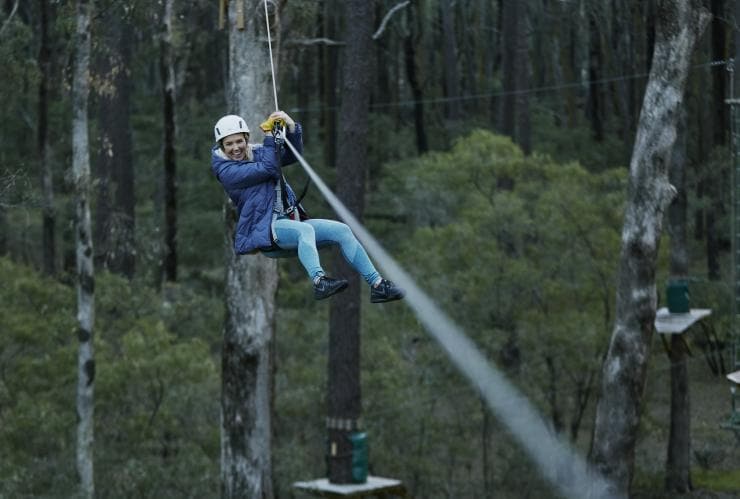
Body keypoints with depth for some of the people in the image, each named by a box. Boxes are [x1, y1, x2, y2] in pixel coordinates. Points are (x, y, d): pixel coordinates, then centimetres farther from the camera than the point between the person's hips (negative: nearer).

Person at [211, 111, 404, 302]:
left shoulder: (257, 152, 15)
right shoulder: (226, 170, -6)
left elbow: (293, 155, 6)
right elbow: (267, 168, -16)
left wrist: (291, 127, -9)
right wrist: (269, 135, -8)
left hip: (291, 220, 7)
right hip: (263, 229, -7)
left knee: (341, 230, -7)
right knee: (306, 230, -37)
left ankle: (377, 284, -10)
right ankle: (319, 281, -61)